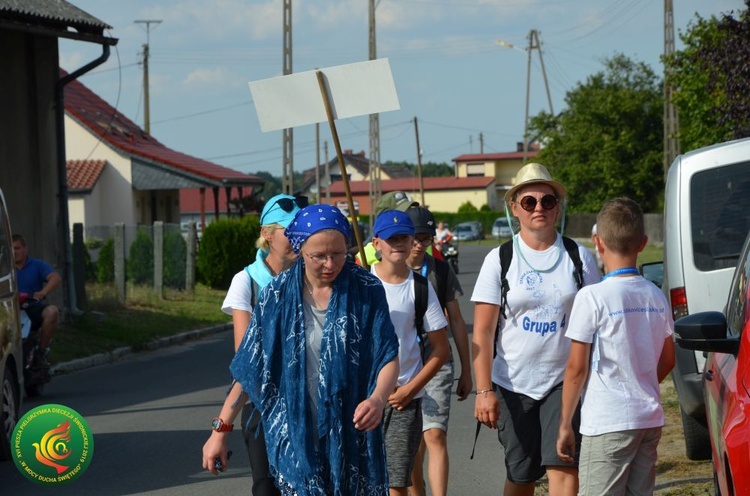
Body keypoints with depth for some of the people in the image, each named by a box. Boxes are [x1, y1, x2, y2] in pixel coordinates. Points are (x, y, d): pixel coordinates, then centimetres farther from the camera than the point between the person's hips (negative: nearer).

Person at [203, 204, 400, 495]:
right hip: (296, 436, 0)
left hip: (353, 435, 0)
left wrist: (377, 399, -26)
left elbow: (389, 358, -4)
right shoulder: (278, 296, -3)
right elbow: (249, 371, 2)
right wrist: (220, 430, 1)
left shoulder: (366, 291, -4)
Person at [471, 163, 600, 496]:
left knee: (563, 467, -14)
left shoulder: (579, 258, 4)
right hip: (513, 385, 0)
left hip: (565, 381, 0)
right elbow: (482, 333, -3)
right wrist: (484, 391, -11)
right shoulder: (500, 260, 0)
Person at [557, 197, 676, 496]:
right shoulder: (656, 297, 5)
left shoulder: (593, 298, -13)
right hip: (650, 420, 6)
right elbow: (667, 361, 15)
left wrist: (565, 424, -2)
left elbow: (577, 368, -10)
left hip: (608, 425, -6)